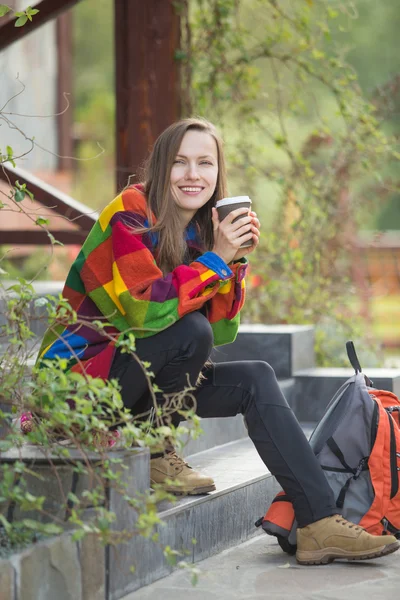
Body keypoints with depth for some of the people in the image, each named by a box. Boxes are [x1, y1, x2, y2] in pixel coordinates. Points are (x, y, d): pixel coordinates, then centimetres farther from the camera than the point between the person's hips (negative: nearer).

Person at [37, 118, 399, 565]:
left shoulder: (201, 233, 6)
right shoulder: (129, 217, -16)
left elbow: (222, 333, 0)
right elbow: (146, 311, -28)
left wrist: (234, 260, -13)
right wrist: (216, 259, -23)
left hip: (141, 384, 8)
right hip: (82, 374, -8)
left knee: (256, 380, -5)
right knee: (189, 331, -28)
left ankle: (319, 525, -13)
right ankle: (152, 454, -8)